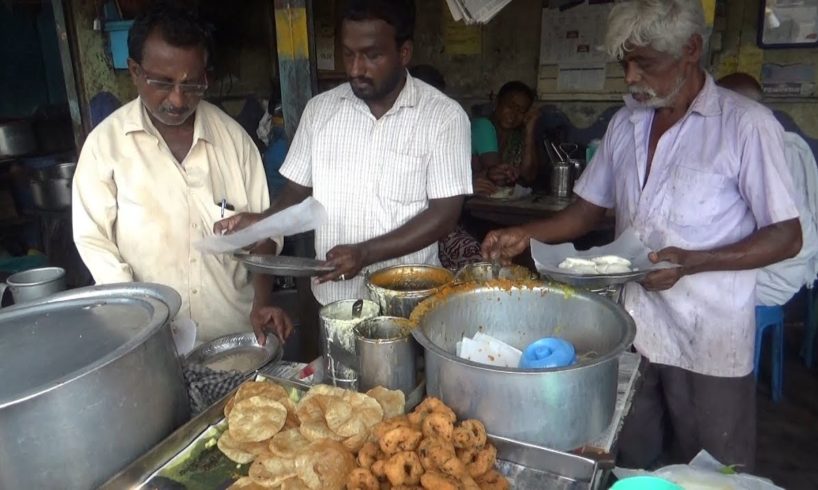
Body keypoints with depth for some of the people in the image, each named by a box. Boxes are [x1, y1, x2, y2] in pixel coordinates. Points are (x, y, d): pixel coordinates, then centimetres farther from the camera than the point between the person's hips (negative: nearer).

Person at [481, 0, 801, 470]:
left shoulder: (747, 125, -11)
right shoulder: (626, 124, 7)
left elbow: (787, 237, -9)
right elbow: (588, 211, 12)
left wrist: (692, 261, -23)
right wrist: (525, 235, -4)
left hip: (709, 342, -4)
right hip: (632, 328, 5)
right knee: (628, 466, 18)